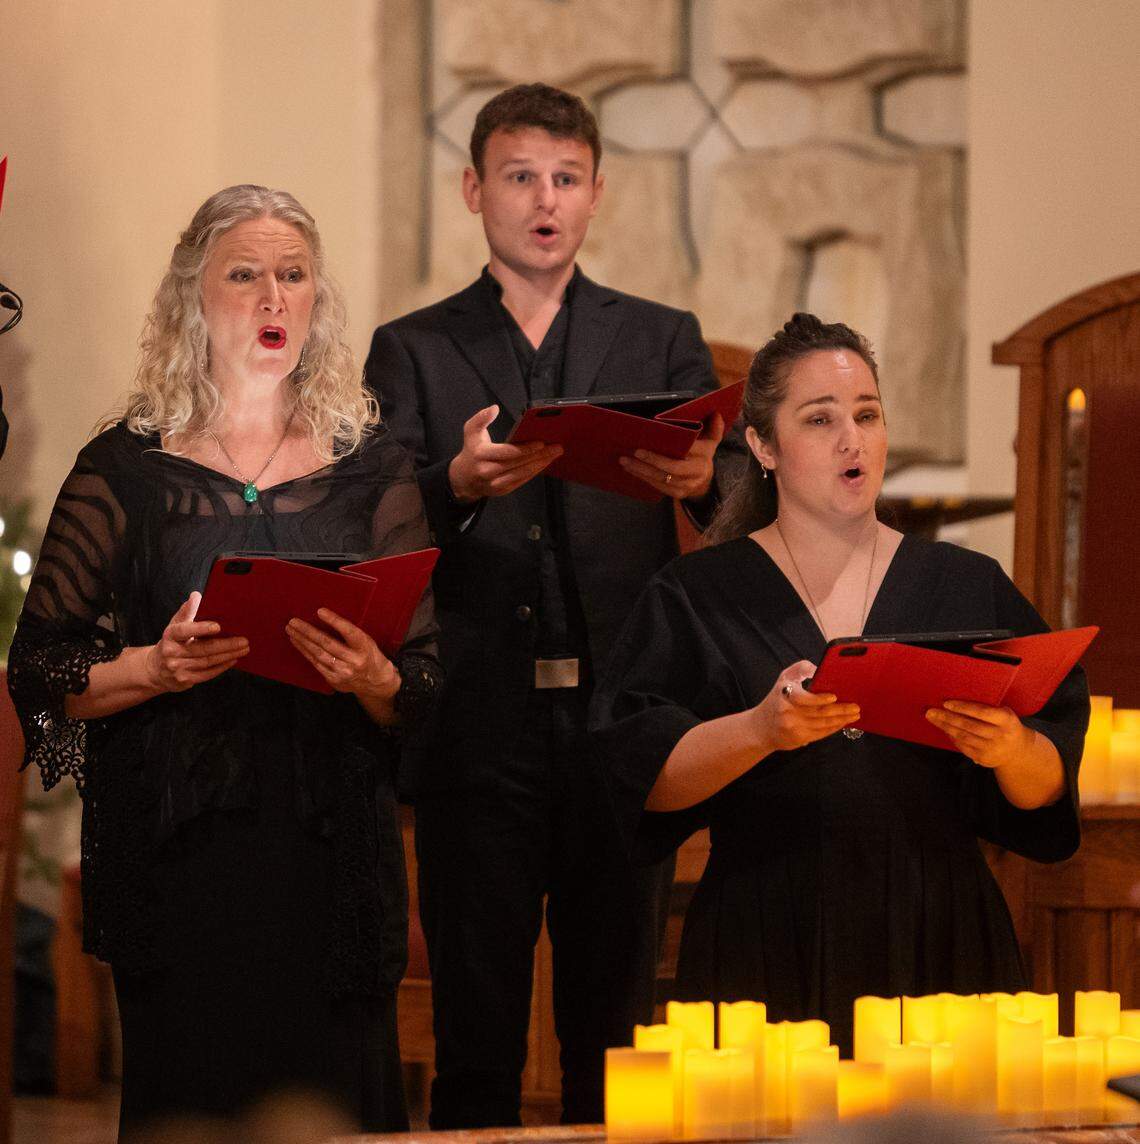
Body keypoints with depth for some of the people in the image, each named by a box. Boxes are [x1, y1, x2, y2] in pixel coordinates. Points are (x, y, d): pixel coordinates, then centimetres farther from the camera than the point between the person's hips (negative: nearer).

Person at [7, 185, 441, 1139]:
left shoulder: (371, 467, 9)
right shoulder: (125, 470, 5)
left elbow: (426, 684, 8)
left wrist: (373, 680, -14)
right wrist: (155, 668, -15)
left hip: (330, 847, 1)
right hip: (176, 853, -1)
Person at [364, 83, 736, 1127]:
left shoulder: (662, 343, 13)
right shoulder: (412, 352, 10)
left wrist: (702, 477, -26)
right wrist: (461, 484, -26)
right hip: (478, 721, -1)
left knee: (616, 1020, 4)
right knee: (476, 1025, 1)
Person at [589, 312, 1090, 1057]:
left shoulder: (968, 588, 10)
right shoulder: (698, 596, 6)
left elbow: (1049, 792, 5)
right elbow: (644, 775, -6)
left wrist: (1011, 750, -17)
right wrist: (760, 731, -22)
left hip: (939, 945, 2)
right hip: (767, 955, -2)